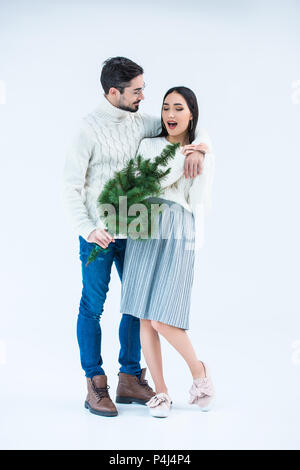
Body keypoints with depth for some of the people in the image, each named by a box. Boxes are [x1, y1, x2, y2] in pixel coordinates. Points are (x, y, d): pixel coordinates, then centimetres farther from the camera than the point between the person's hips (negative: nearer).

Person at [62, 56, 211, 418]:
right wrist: (87, 229, -22)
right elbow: (71, 187, -11)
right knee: (93, 306, 2)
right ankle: (95, 385, 13)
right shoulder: (88, 128, -11)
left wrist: (197, 147, -9)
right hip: (99, 233, -6)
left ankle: (130, 378, 23)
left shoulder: (140, 122, 5)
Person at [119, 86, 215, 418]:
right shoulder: (148, 146, 13)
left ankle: (198, 370, 15)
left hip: (179, 235, -2)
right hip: (144, 232, 2)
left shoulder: (204, 155, 10)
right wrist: (183, 156, -5)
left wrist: (198, 161, -4)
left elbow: (202, 204, 3)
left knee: (162, 319, -11)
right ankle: (160, 392, 12)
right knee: (145, 317, -1)